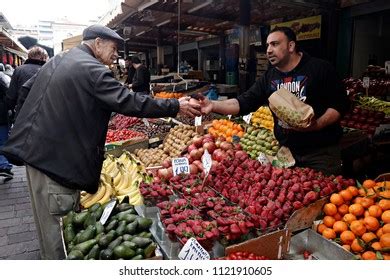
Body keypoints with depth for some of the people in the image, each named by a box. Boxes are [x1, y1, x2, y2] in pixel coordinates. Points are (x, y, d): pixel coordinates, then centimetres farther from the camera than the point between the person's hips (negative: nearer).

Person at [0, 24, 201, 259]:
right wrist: (176, 107, -16)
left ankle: (53, 257, 36)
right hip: (57, 157, -10)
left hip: (35, 149, 10)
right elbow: (129, 102, -20)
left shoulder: (56, 61, 16)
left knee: (49, 220, 20)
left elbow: (28, 87, 25)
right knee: (60, 222, 1)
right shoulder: (91, 69, -14)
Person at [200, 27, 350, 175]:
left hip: (321, 151, -4)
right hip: (285, 151, 4)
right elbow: (244, 103, -3)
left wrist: (317, 124, -25)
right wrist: (214, 105, -18)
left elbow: (340, 103, -7)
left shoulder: (319, 68, -8)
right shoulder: (269, 77, 5)